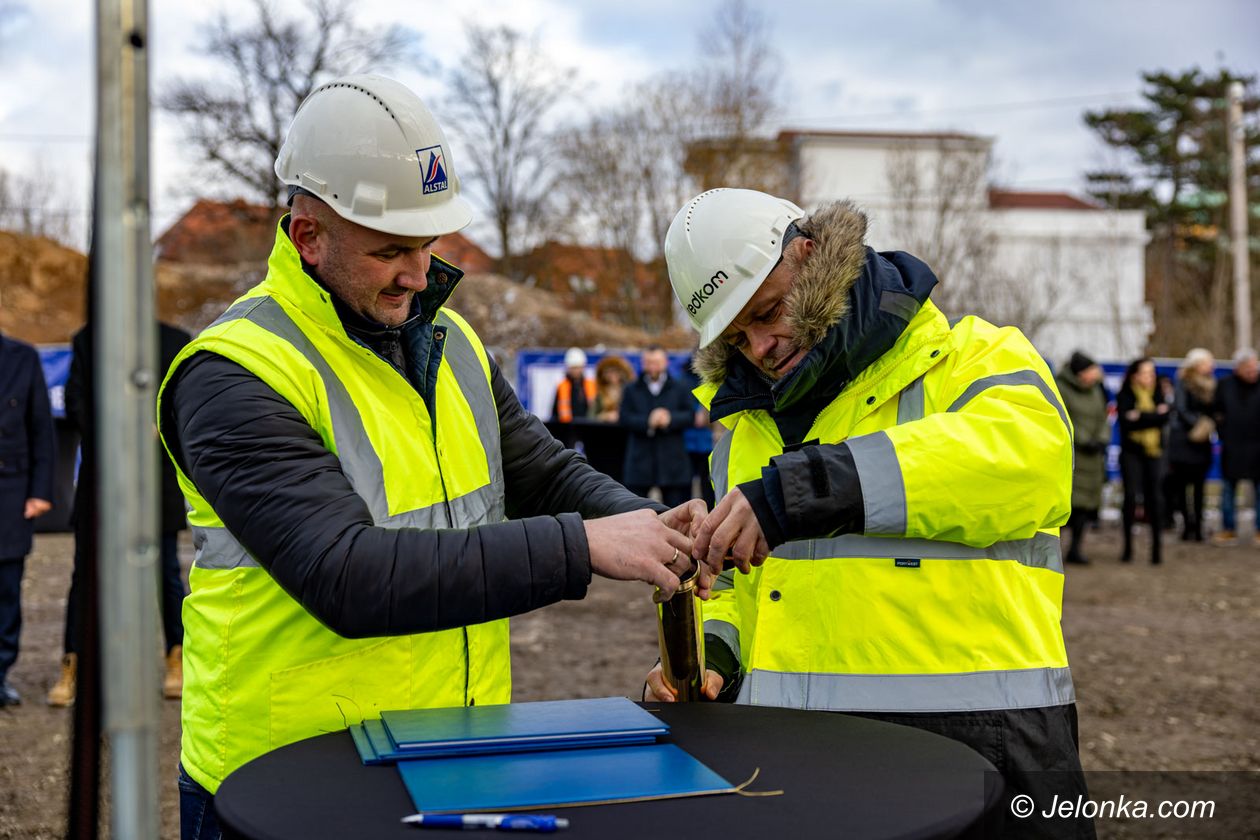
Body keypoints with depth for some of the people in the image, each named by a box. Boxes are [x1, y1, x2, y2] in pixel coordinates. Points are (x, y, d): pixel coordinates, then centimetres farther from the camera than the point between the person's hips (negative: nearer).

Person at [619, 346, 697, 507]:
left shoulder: (680, 389, 11)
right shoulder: (631, 390, 10)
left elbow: (690, 417, 1)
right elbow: (625, 418, -2)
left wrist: (670, 419, -17)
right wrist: (648, 421, -18)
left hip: (671, 461, 0)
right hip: (640, 462, 0)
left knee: (675, 508, -1)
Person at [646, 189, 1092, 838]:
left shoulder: (974, 359, -3)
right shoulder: (745, 429, 17)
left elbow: (1026, 449, -27)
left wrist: (807, 489, -35)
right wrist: (712, 658, 4)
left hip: (970, 737, -5)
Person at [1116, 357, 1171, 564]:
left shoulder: (1157, 395, 11)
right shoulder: (1125, 396, 1)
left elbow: (1164, 418, -5)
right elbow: (1125, 422, -13)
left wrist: (1140, 416, -12)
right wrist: (1154, 415, -11)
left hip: (1154, 453, 2)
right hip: (1131, 453, -2)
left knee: (1153, 498, -3)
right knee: (1131, 496, -9)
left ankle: (1156, 547, 4)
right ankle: (1128, 545, 2)